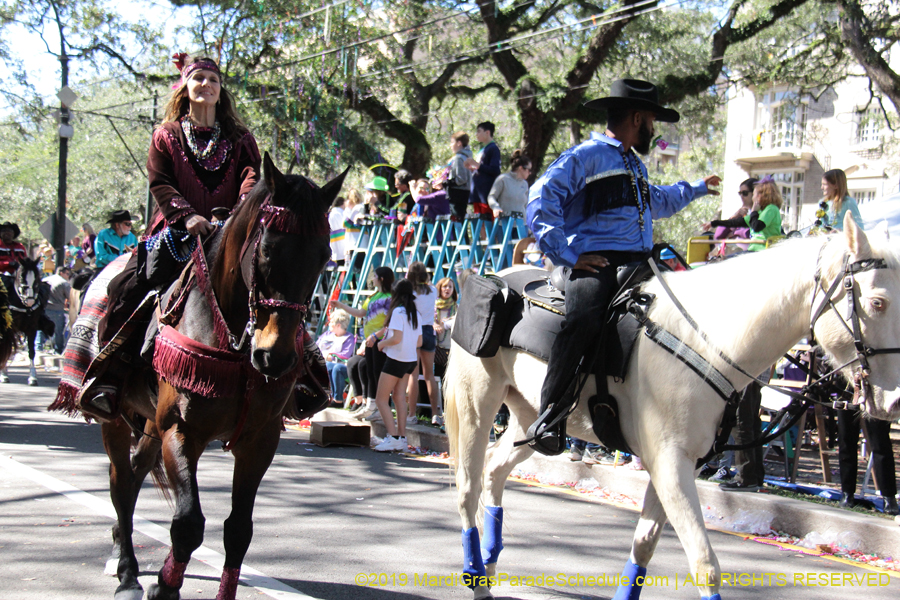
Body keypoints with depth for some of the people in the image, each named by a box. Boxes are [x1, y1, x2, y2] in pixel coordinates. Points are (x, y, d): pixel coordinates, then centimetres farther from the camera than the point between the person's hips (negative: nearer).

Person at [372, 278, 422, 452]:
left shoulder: (398, 311, -14)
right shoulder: (415, 313, 9)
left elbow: (396, 338, -23)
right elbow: (419, 342, 11)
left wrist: (382, 343, -6)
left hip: (396, 359, -8)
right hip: (410, 360, 8)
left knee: (381, 399, -2)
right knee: (399, 397, 12)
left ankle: (393, 437, -13)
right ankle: (402, 437, 8)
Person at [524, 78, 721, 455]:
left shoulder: (635, 166, 31)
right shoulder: (586, 156, 1)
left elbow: (657, 202, 53)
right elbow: (542, 199, -10)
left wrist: (696, 189, 64)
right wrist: (567, 255, -15)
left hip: (639, 264, 9)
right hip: (596, 264, -9)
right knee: (585, 318, -35)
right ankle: (549, 419, -31)